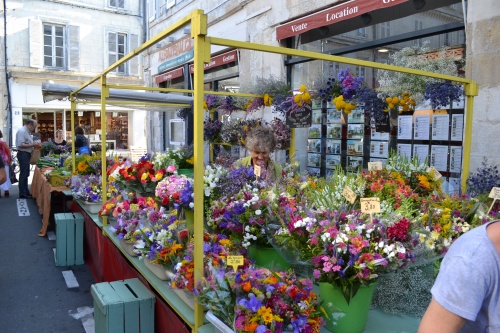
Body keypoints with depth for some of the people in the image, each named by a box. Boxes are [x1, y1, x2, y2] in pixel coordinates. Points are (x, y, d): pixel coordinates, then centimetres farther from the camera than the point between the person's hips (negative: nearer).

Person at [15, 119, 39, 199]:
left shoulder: (27, 131, 14)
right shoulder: (22, 131, -17)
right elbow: (20, 145, -24)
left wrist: (34, 144, 8)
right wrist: (32, 145, -19)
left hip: (26, 154, 10)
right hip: (23, 154, -10)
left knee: (25, 174, 15)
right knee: (23, 174, -5)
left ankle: (26, 192, 23)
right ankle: (22, 194, 1)